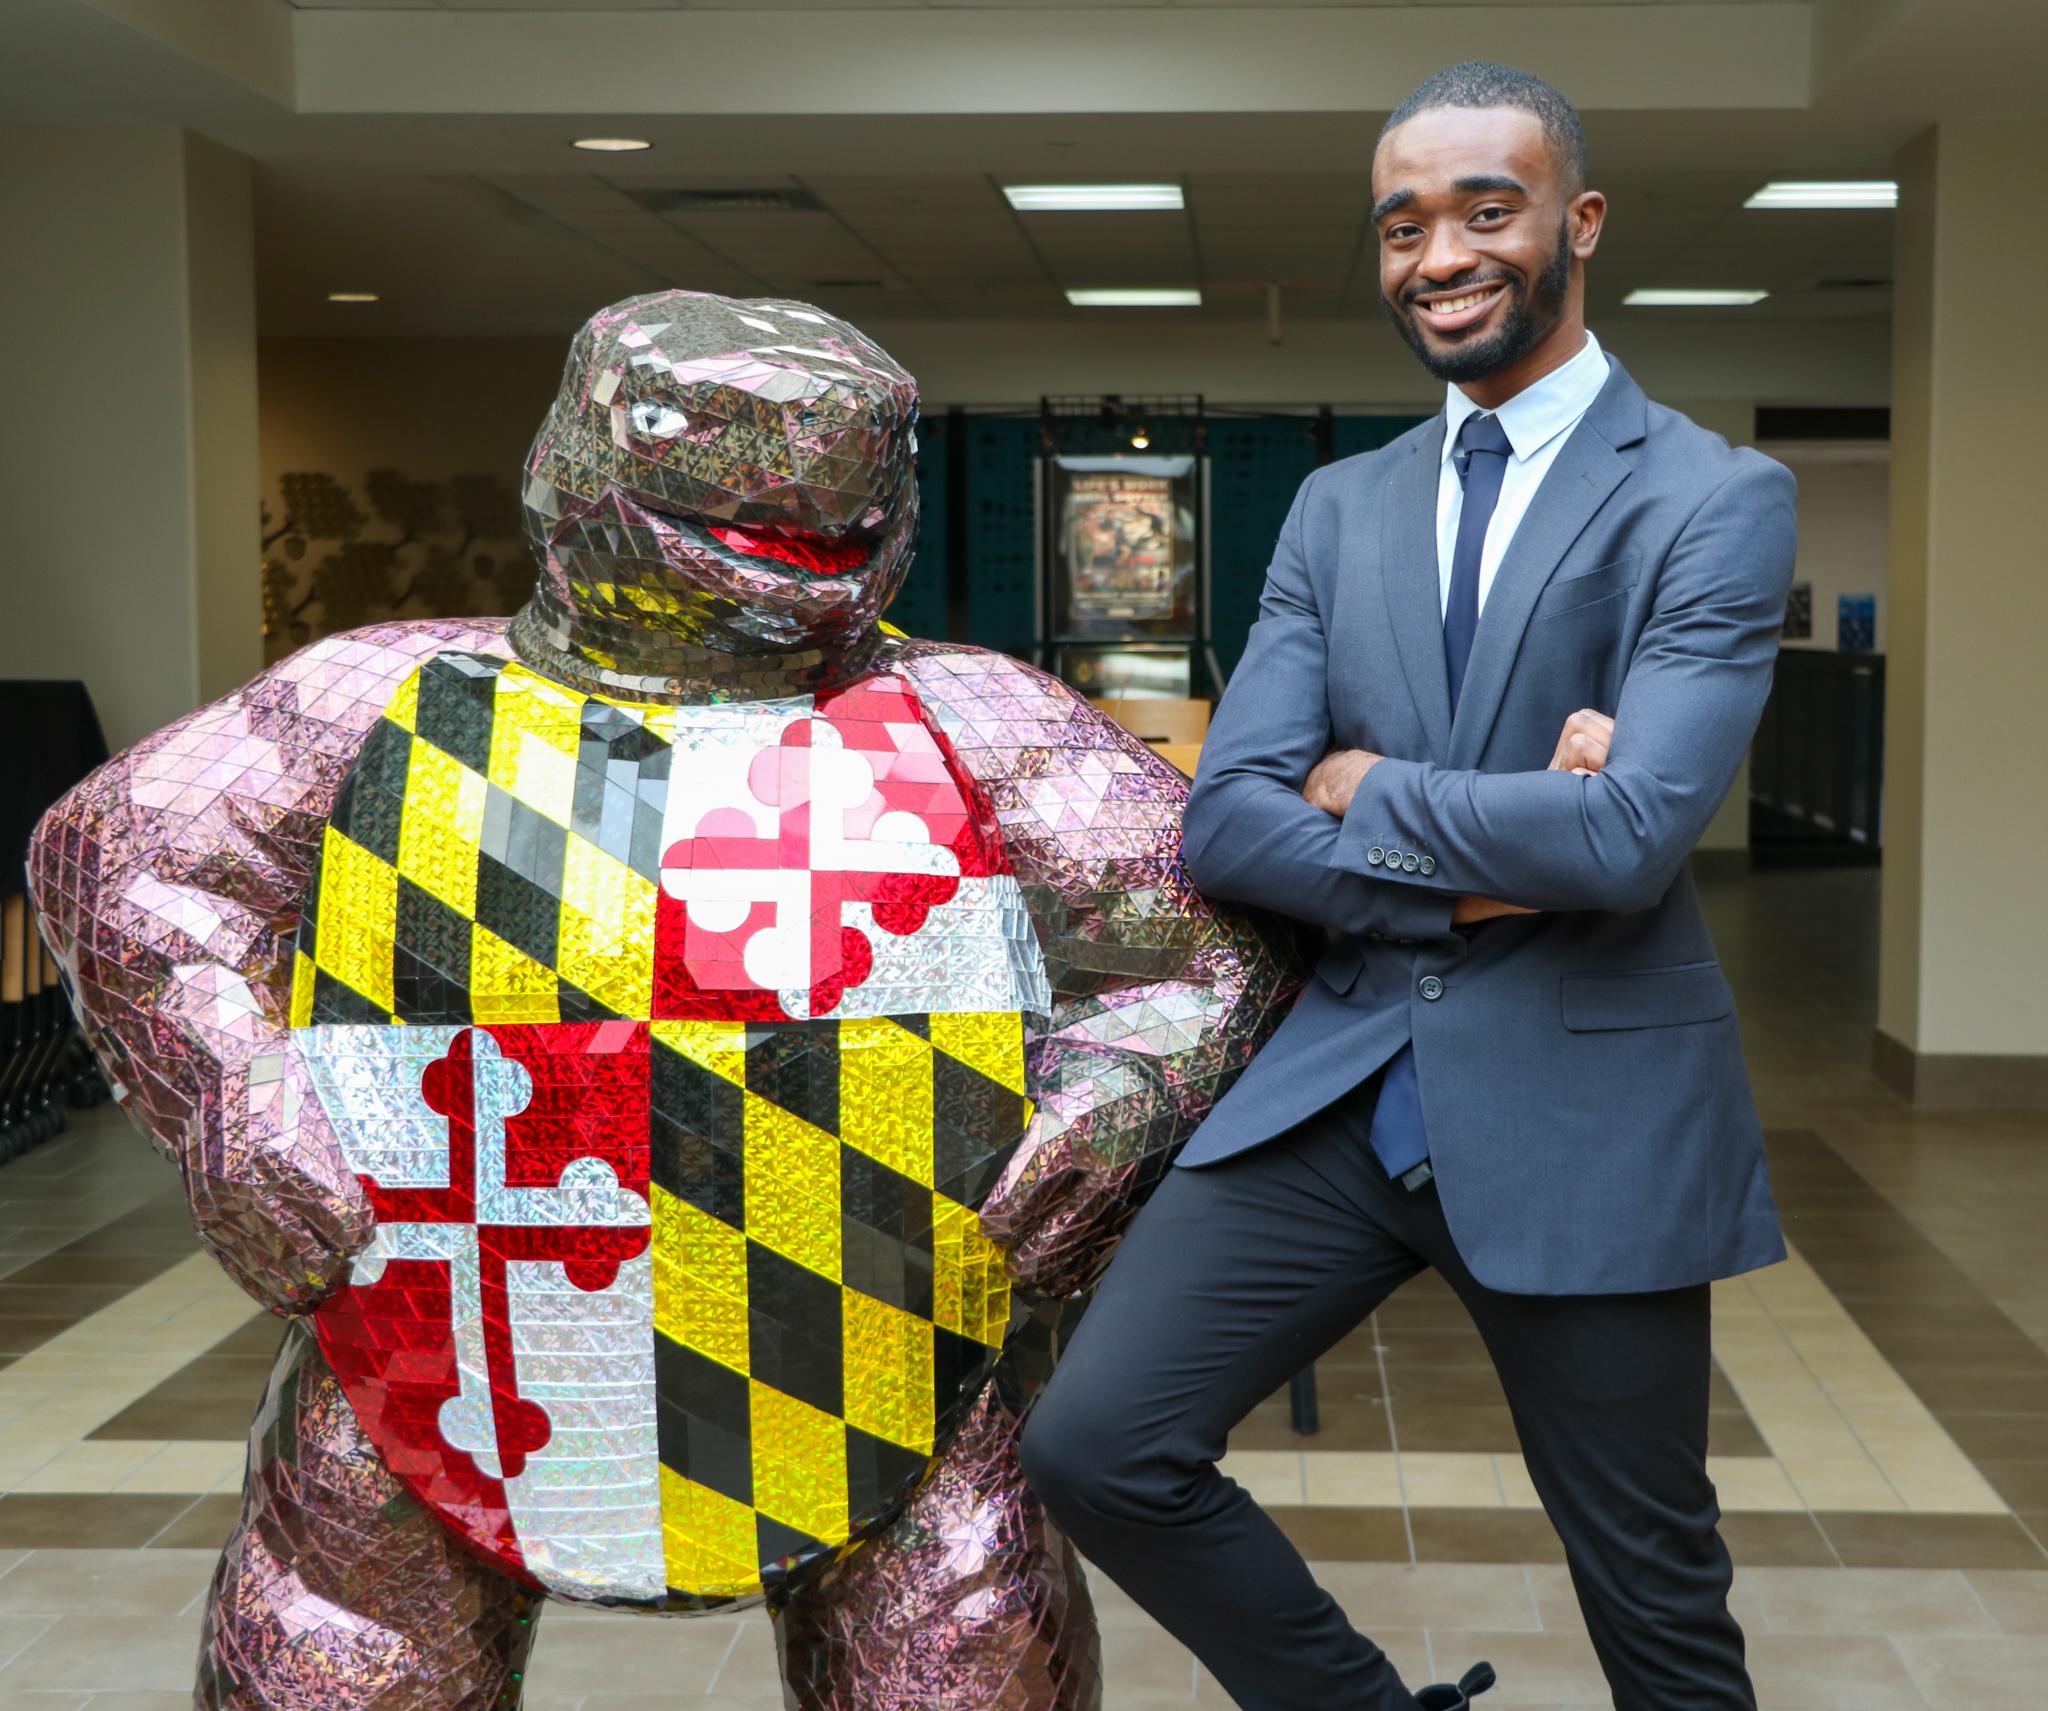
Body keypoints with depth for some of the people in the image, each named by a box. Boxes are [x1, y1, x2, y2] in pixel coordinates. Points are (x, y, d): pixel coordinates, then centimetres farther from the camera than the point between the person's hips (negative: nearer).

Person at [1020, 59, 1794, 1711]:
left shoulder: (1716, 498, -5)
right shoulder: (1337, 510, 10)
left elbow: (1631, 833, -19)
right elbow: (1224, 823, 0)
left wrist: (1366, 791, -7)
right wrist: (1482, 867, -13)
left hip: (1585, 1104, -4)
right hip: (1341, 1081, 4)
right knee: (1094, 1444, -6)